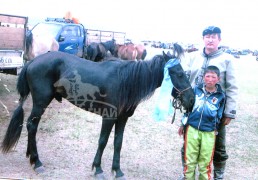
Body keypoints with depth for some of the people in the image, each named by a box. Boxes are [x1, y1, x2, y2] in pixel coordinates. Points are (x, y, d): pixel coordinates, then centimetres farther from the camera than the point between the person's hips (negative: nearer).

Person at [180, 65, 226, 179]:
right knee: (189, 160, 9)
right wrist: (183, 123, 14)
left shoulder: (220, 96, 0)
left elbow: (219, 115, 7)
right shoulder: (196, 90, 3)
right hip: (192, 128, 1)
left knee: (205, 163, 7)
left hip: (209, 132, -1)